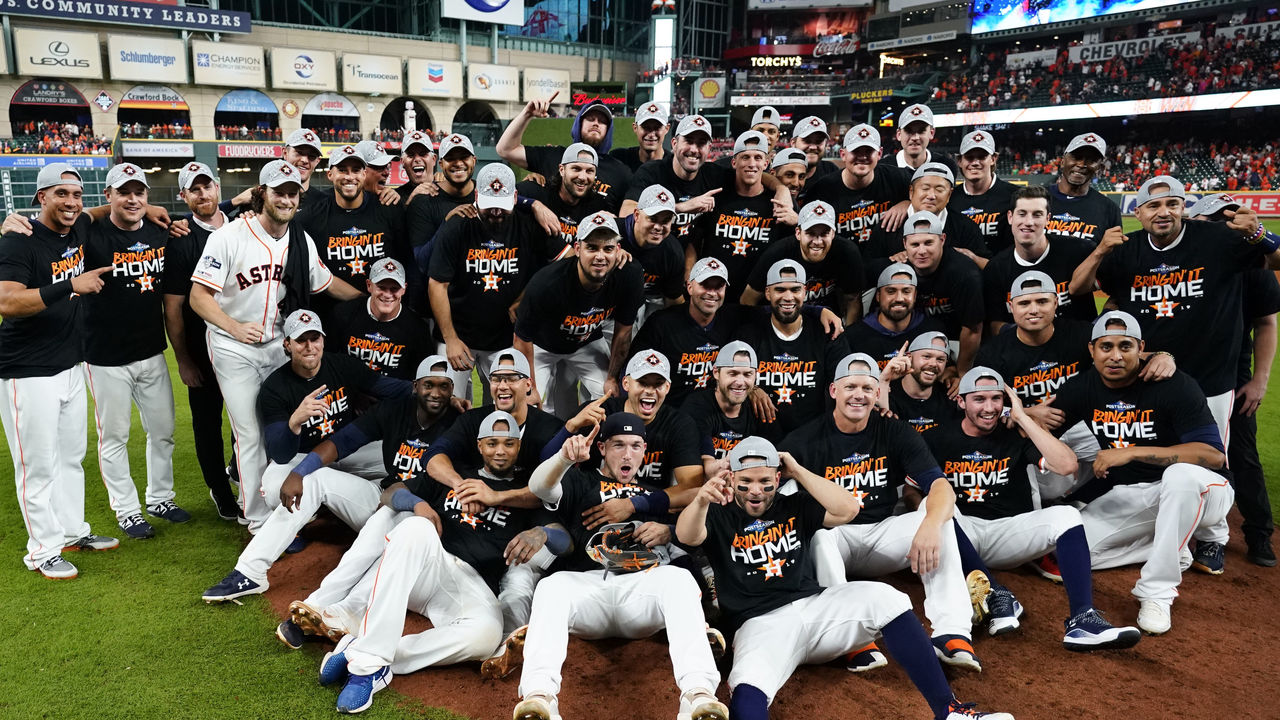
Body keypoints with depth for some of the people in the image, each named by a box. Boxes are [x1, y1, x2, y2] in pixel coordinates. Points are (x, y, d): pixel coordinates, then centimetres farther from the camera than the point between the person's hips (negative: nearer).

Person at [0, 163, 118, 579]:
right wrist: (69, 285, -33)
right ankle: (44, 550, 13)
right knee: (38, 465, 1)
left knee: (72, 456, 17)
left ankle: (72, 532, 30)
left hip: (71, 366, 7)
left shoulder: (81, 229, 3)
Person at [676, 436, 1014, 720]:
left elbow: (847, 509, -1)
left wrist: (798, 472, 0)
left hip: (814, 605, 3)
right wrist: (701, 500, -41)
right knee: (748, 690, -35)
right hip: (761, 623, -3)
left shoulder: (794, 507, 13)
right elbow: (686, 535, -18)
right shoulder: (720, 517, 4)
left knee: (883, 598, -22)